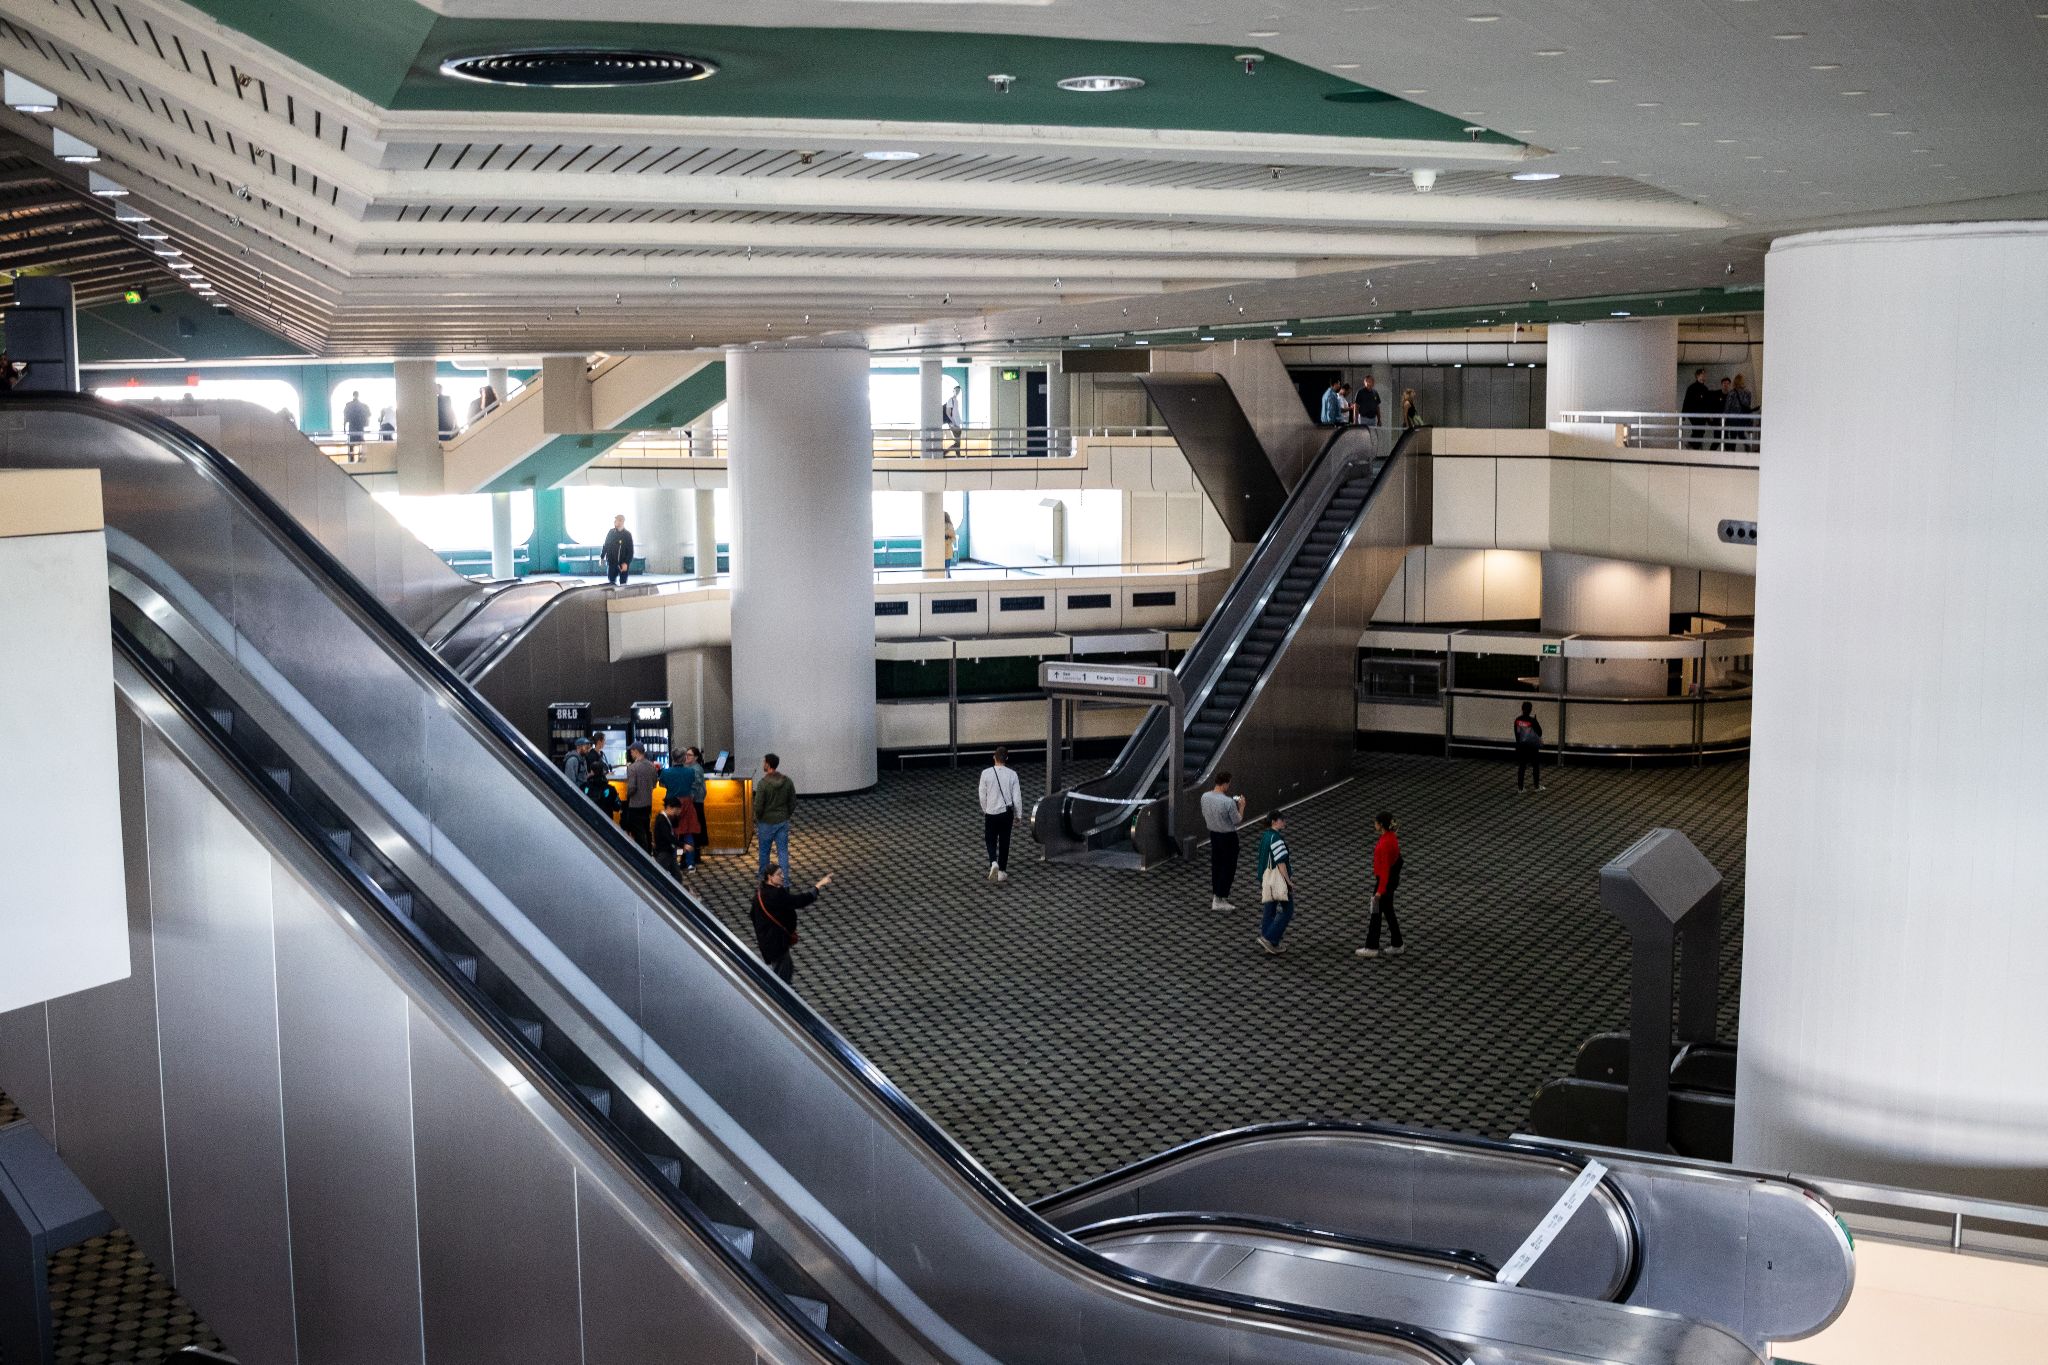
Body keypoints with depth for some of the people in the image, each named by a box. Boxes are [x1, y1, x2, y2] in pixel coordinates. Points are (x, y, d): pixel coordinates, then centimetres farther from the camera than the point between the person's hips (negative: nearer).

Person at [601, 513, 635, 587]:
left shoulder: (627, 534, -5)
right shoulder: (611, 532, 3)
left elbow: (630, 551, -8)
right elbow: (606, 545, 12)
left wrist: (626, 563, -18)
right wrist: (602, 557, 8)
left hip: (623, 564, -2)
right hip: (612, 563, 3)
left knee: (623, 584, 1)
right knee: (611, 582, 5)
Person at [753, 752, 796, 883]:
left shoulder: (763, 783, -19)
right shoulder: (787, 781, -4)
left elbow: (758, 805, -17)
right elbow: (793, 803, 2)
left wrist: (757, 819, 0)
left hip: (766, 822, -3)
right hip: (783, 822, 3)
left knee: (764, 849, 17)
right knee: (783, 850, 6)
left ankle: (763, 873, 36)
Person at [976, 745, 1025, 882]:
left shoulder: (986, 773, -10)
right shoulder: (1012, 774, -9)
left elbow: (982, 795, -3)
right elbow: (1017, 797, -6)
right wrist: (1018, 815, 6)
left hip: (991, 813, -1)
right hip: (1007, 813, 1)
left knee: (991, 840, 13)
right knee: (1004, 842, 13)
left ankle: (993, 862, -12)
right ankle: (1002, 872, 17)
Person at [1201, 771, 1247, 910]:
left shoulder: (1205, 797, -8)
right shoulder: (1229, 802, -27)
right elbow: (1237, 821, -15)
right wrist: (1241, 806, -3)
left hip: (1213, 835, 7)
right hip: (1228, 837, -6)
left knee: (1216, 866, 19)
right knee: (1228, 868, 6)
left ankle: (1215, 897, 29)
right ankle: (1220, 900, 8)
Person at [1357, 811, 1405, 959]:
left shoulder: (1385, 843, -27)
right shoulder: (1391, 836, 3)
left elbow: (1385, 868, -25)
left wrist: (1380, 890, -22)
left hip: (1385, 880, -10)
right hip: (1392, 878, 10)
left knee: (1376, 912, 3)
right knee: (1388, 911, 17)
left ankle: (1372, 948, 12)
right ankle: (1396, 946, 22)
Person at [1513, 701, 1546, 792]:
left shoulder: (1518, 720, -5)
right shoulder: (1532, 721, -19)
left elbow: (1517, 734, 5)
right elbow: (1540, 733, -9)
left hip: (1521, 746, 4)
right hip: (1532, 747, -4)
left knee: (1521, 766, 10)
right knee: (1536, 766, 13)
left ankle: (1519, 787, 8)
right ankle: (1537, 786, 20)